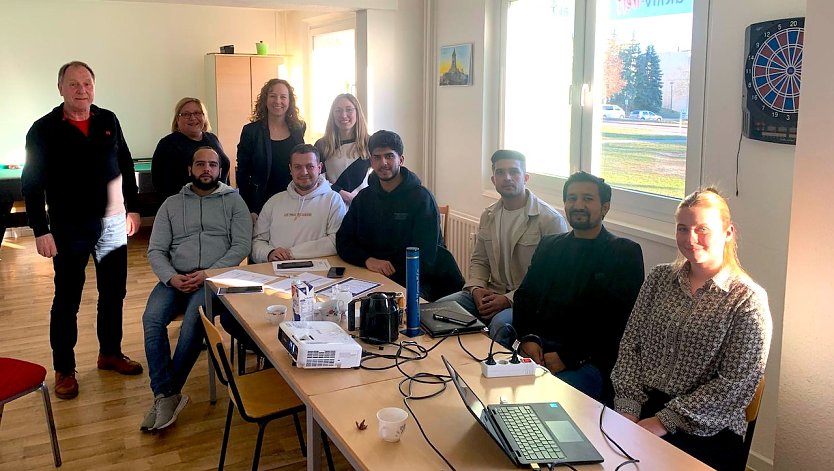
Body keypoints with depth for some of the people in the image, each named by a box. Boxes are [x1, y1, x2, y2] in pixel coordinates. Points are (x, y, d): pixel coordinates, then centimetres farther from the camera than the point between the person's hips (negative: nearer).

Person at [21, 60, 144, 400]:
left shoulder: (108, 121, 4)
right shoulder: (44, 130, -8)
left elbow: (125, 166, 12)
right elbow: (32, 184, -7)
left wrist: (132, 207, 10)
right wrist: (41, 230, -12)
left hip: (112, 223, 4)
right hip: (69, 230, -4)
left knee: (114, 293, 13)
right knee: (67, 299, 5)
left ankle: (110, 353, 31)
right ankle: (64, 370, 19)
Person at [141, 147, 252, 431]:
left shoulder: (233, 201, 10)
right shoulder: (171, 204, 17)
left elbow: (241, 246, -1)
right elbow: (155, 250, 10)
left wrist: (208, 274, -14)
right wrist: (172, 278, -11)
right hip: (175, 278, 3)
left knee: (193, 320, -32)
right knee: (152, 318, -27)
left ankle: (166, 392, -16)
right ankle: (168, 395, -23)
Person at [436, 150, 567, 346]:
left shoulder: (550, 219, -11)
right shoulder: (488, 215, 11)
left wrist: (509, 299, -18)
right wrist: (476, 288, -3)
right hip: (492, 293, 6)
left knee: (500, 325, -37)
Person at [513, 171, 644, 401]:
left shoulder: (626, 253, 3)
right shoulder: (549, 245, 21)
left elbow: (616, 318, -7)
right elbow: (525, 294, 14)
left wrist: (567, 356, -16)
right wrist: (527, 337, -6)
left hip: (588, 359, -4)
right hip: (538, 346, 5)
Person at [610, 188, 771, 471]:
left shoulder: (748, 299, -6)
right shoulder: (660, 278, 9)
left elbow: (736, 385, -10)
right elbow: (631, 345, 7)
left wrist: (665, 421, -14)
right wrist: (628, 408, -7)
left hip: (705, 433, -4)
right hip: (643, 410, 4)